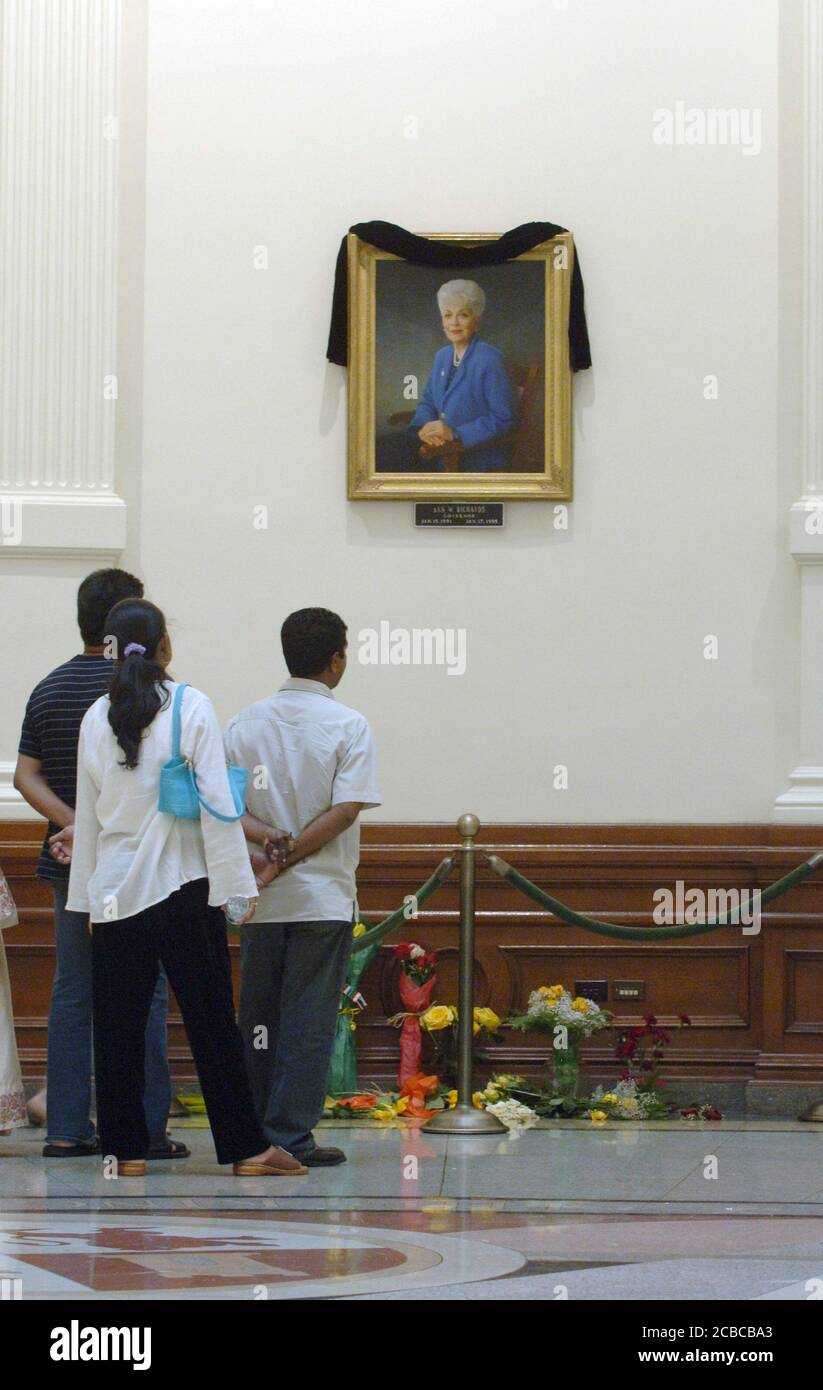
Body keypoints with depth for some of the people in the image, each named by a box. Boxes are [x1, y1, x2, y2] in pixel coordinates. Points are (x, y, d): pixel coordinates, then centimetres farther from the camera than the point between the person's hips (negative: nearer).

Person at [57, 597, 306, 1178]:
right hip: (183, 885, -3)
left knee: (119, 1021, 7)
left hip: (114, 888, 3)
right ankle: (245, 1146, 3)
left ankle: (127, 1149, 8)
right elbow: (217, 802, -10)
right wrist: (236, 883, -7)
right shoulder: (192, 707, -6)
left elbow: (88, 810, 9)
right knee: (211, 1019, 1)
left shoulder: (96, 717, 4)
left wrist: (87, 894, 15)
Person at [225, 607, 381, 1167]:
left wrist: (263, 836, -12)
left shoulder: (246, 723, 6)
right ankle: (290, 1137, -2)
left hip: (261, 903, 4)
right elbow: (345, 810, -13)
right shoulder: (348, 726, -6)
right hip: (323, 896, -4)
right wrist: (287, 860, -11)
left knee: (258, 1017, 11)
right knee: (309, 1019, 0)